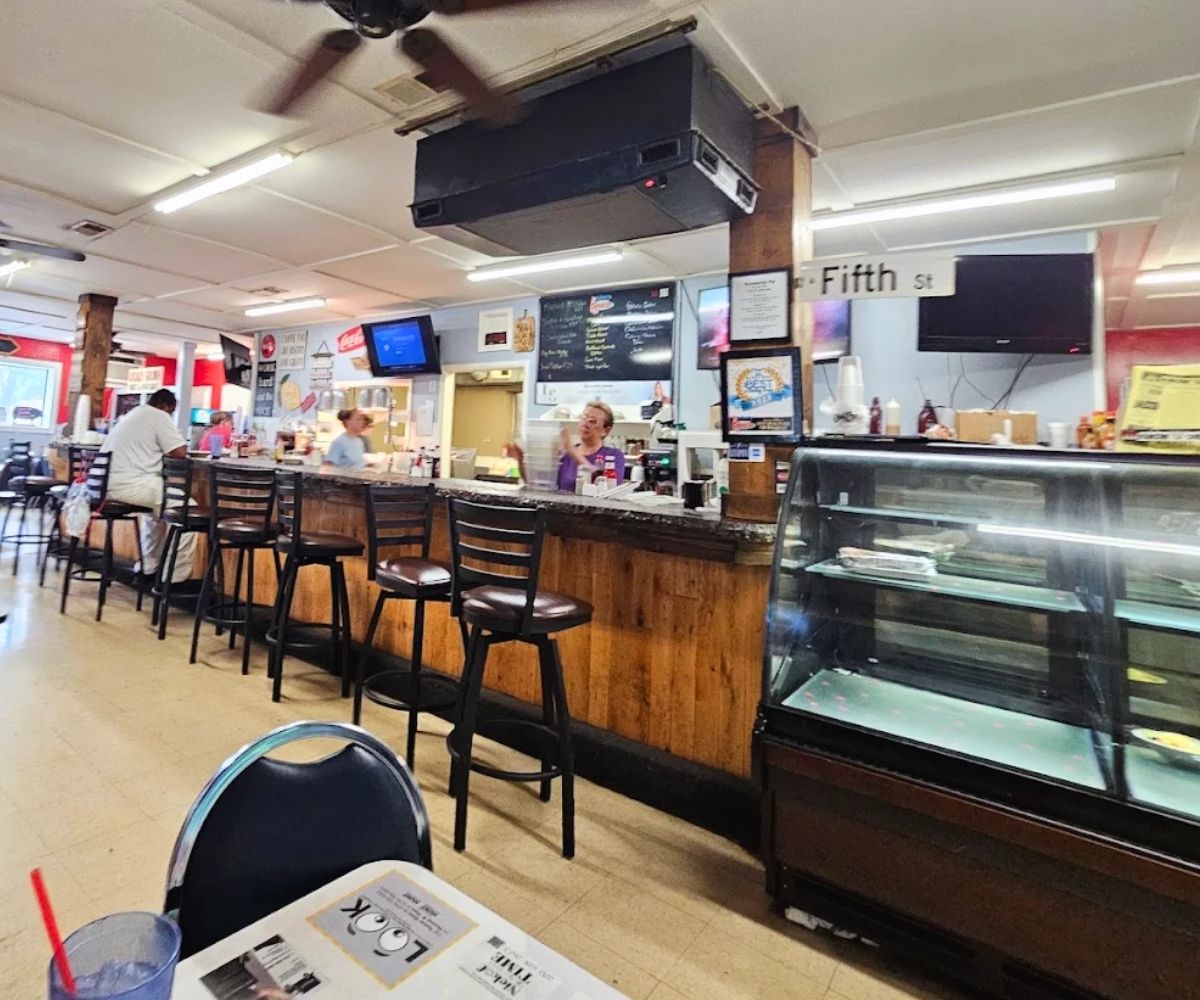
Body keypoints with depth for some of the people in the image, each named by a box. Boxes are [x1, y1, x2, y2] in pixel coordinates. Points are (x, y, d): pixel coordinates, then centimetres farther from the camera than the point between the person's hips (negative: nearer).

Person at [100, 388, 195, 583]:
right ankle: (175, 577, -4)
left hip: (109, 482, 10)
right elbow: (180, 452, -10)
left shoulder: (134, 413, 24)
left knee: (160, 504, 32)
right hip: (130, 484, -10)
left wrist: (159, 451, 24)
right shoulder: (160, 416, -4)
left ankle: (148, 567, 32)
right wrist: (167, 452, 10)